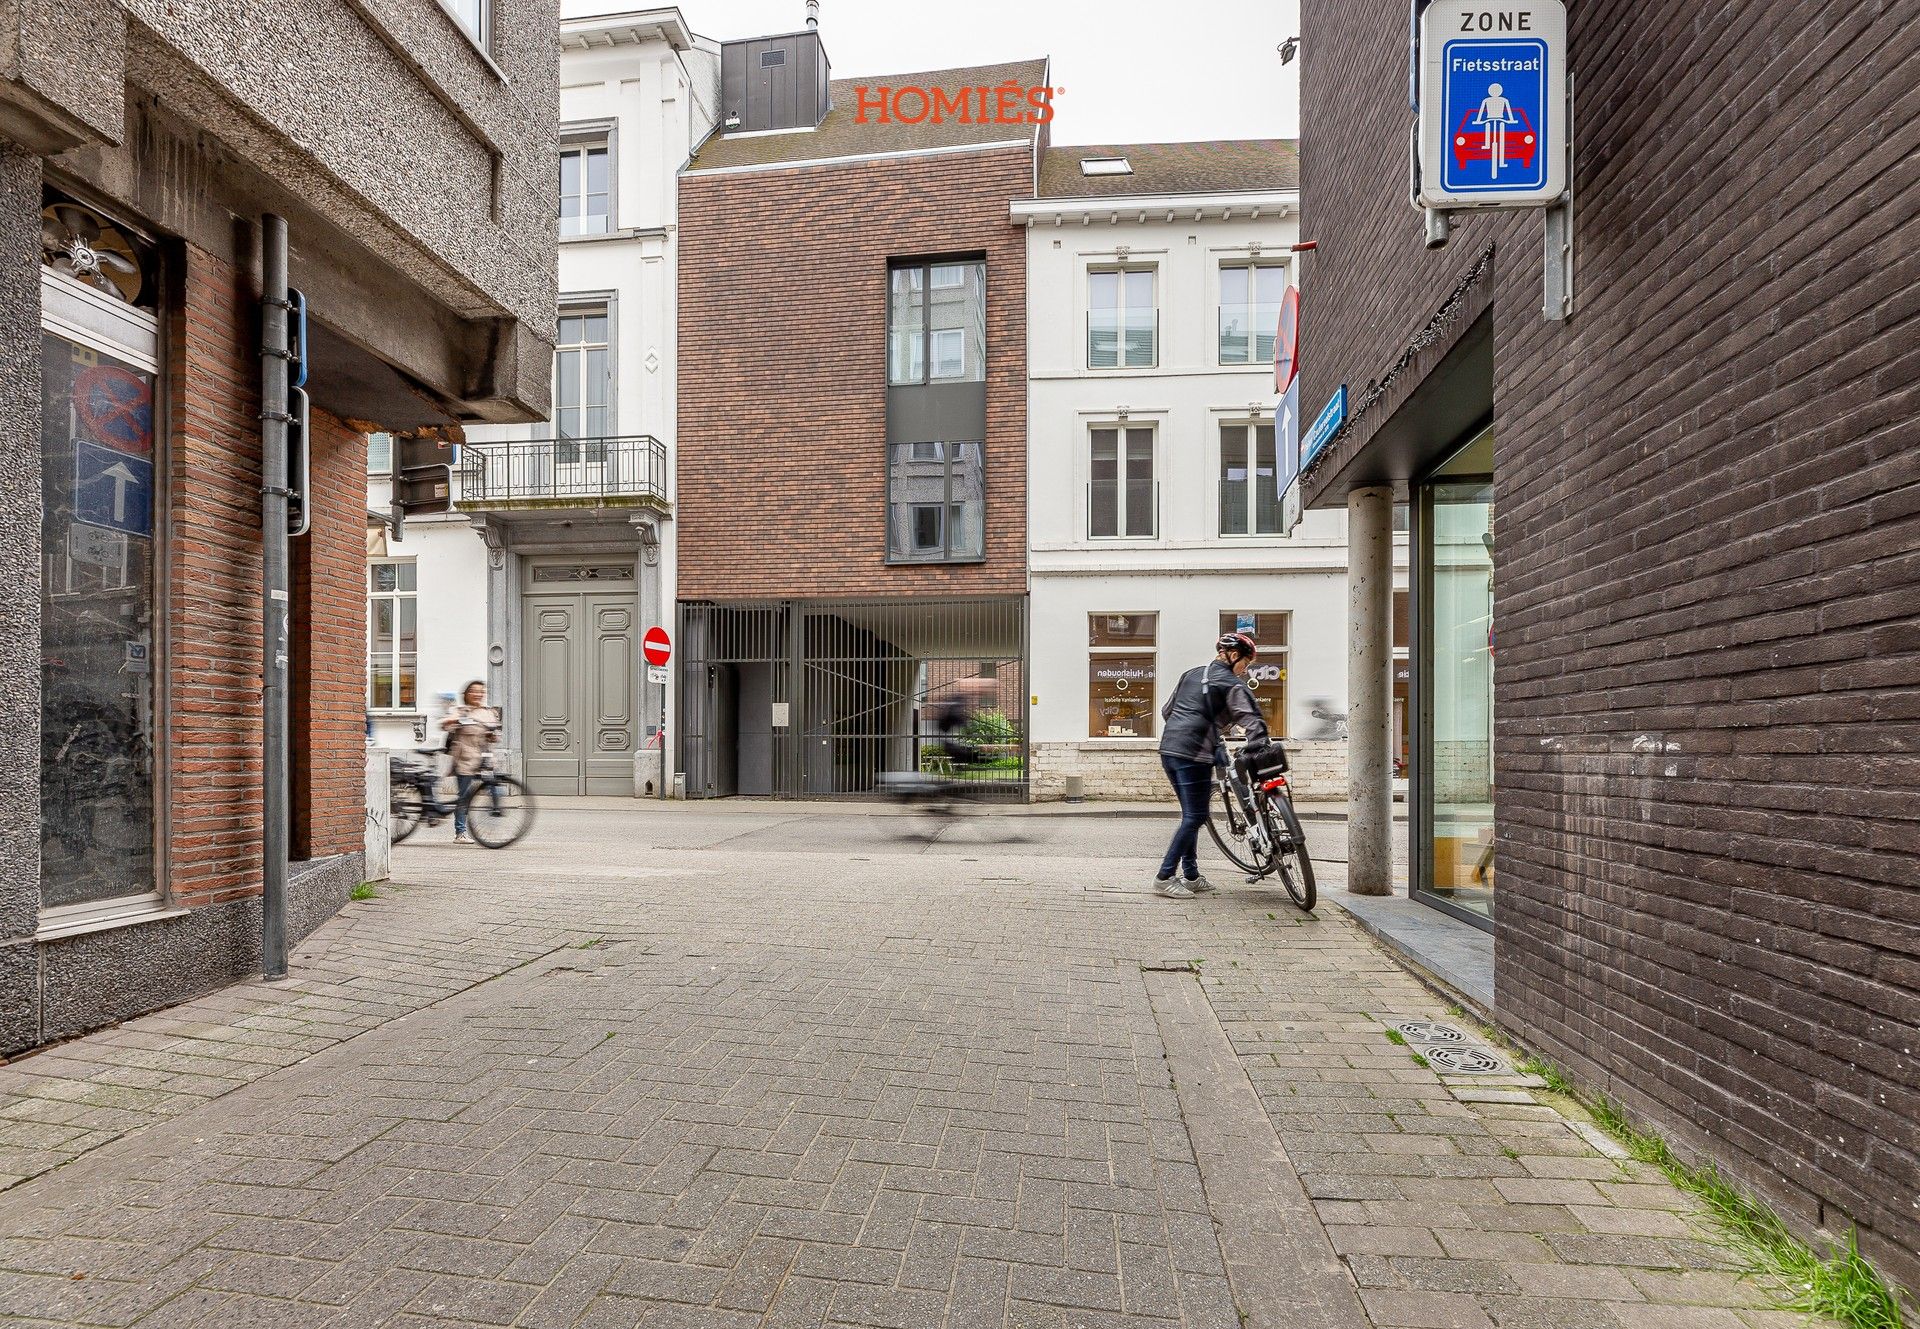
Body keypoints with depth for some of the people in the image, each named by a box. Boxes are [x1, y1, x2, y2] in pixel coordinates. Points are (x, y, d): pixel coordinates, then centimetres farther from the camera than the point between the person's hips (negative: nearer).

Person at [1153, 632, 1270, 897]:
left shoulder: (1191, 674, 20)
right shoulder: (1232, 685, -1)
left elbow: (1166, 711, 25)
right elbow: (1252, 722, -12)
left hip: (1168, 749, 8)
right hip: (1194, 755, -8)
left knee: (1191, 814, 17)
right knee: (1194, 818, -1)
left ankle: (1191, 876, 22)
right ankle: (1165, 876, -1)